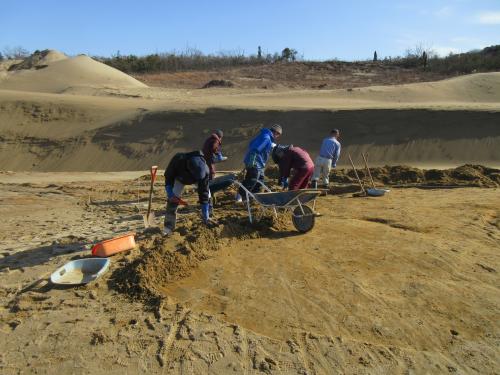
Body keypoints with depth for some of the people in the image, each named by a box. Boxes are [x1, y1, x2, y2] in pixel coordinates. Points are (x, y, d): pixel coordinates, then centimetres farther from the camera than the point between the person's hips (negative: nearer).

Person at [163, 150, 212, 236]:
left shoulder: (205, 171, -41)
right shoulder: (178, 159, -44)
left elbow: (203, 192, -33)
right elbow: (168, 174, -23)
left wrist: (205, 215, -30)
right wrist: (169, 192, -32)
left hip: (197, 179, 1)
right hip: (180, 177, 0)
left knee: (207, 196, -10)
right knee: (173, 199, -13)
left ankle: (207, 217, 15)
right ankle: (169, 226, -4)